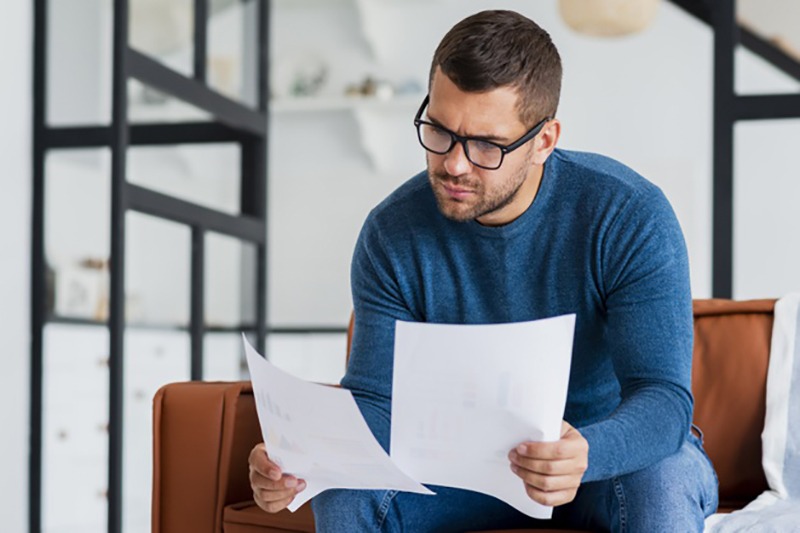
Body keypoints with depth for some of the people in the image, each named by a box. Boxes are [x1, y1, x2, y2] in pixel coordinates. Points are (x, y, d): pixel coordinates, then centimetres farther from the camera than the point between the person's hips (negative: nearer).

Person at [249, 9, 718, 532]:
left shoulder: (629, 218, -21)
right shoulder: (393, 234, -12)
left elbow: (663, 396, -28)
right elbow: (374, 401, -12)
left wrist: (584, 454, -51)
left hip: (613, 456, -2)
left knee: (666, 481, -36)